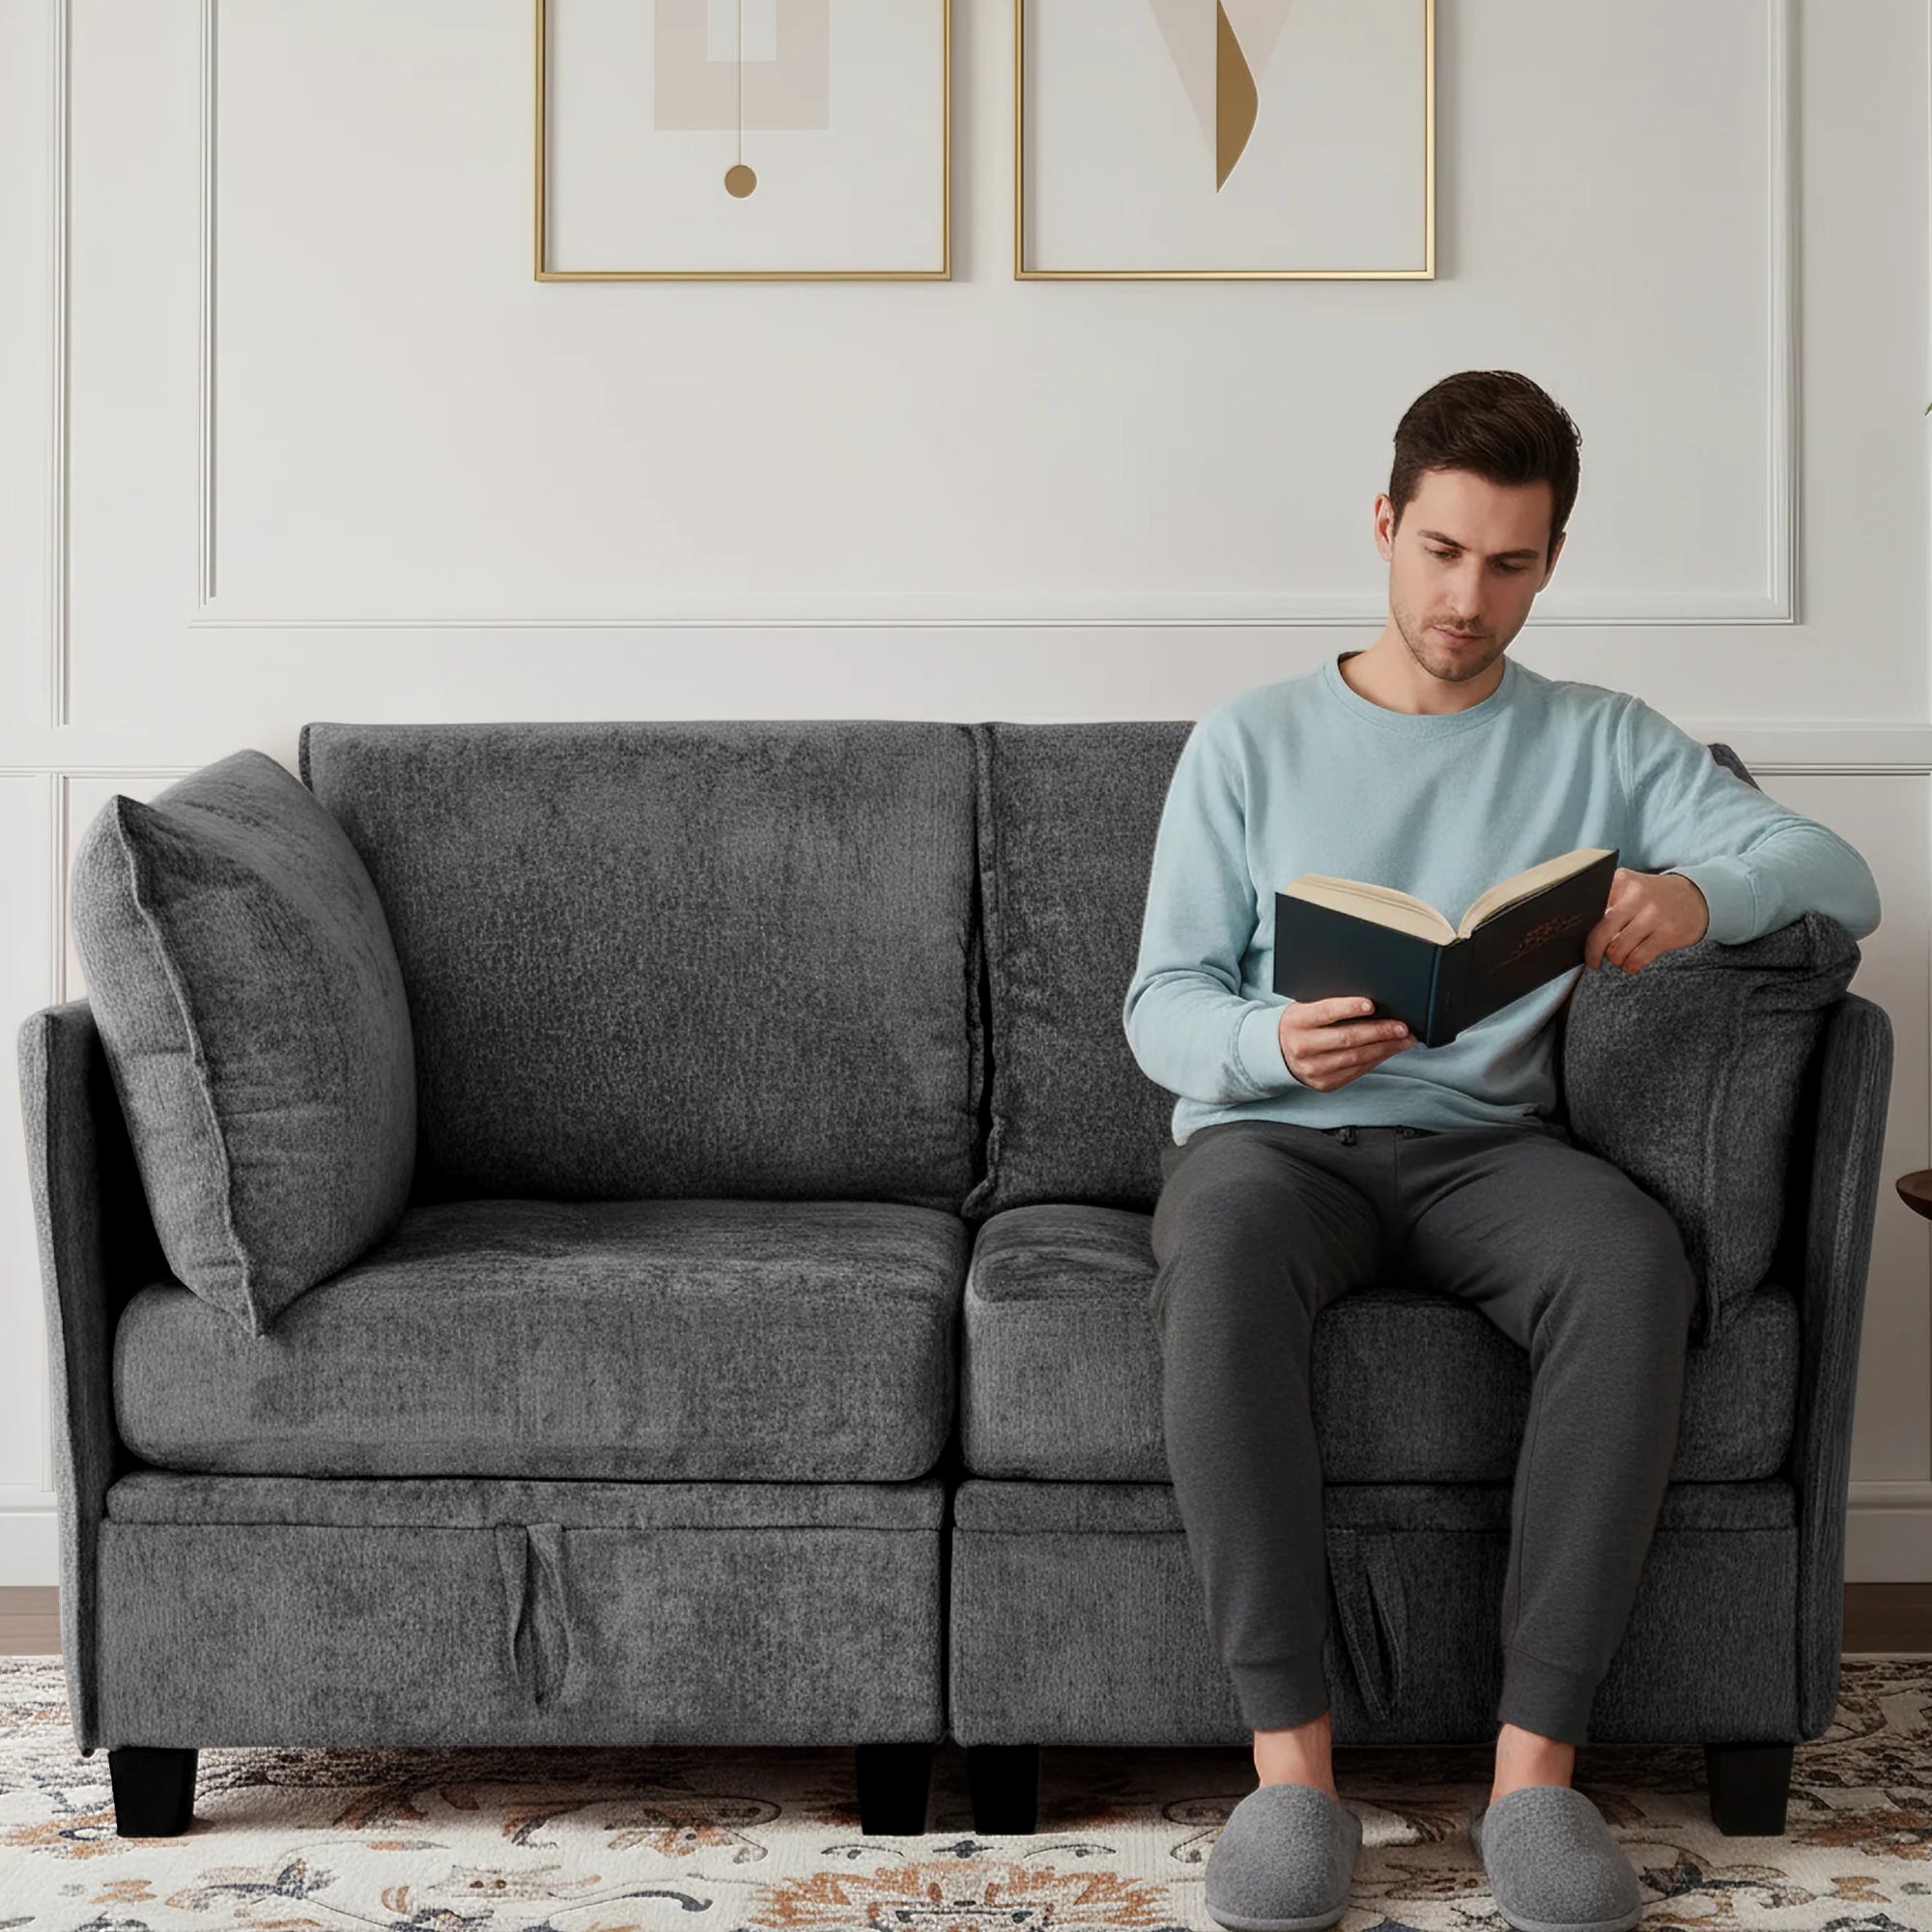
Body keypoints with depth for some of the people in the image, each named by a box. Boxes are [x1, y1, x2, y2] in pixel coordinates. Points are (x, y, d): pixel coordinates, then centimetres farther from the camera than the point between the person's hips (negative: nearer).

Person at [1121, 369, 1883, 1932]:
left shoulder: (1604, 744, 13)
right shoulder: (1252, 742, 11)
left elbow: (1843, 878, 2)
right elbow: (1161, 1004, 5)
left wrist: (1701, 893, -22)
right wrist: (1271, 1043, -20)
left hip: (1485, 1144, 1)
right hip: (1272, 1131, -1)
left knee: (1634, 1261, -34)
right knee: (1220, 1245, -38)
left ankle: (1536, 1761, -30)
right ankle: (1291, 1759, -35)